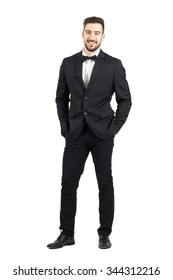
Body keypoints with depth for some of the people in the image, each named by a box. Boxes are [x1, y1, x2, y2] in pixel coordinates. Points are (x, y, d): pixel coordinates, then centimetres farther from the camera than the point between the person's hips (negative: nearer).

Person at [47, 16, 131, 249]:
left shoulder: (114, 65, -2)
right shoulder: (68, 63, 5)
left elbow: (125, 100, 0)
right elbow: (61, 97, 12)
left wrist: (114, 128, -7)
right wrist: (65, 126, 3)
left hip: (102, 134, -2)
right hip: (75, 134, 2)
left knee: (105, 184, 4)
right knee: (68, 183, 2)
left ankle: (105, 233, 15)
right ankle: (67, 234, 12)